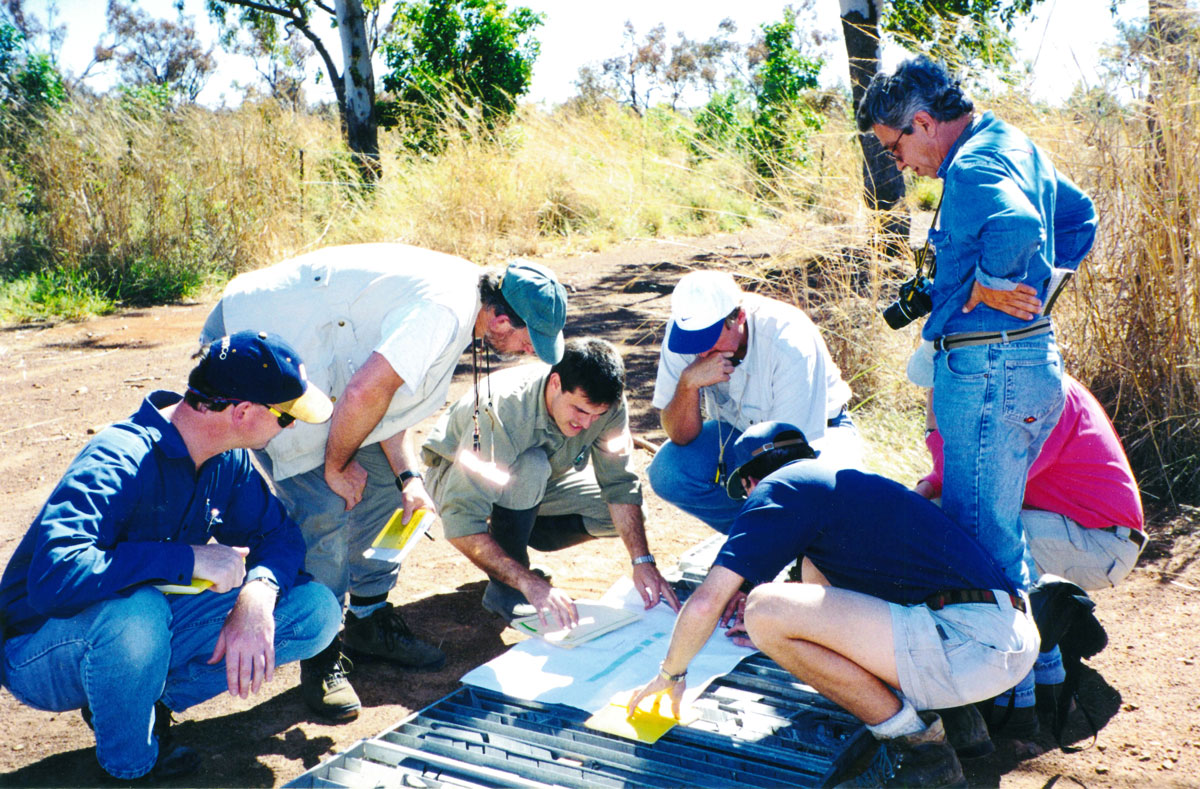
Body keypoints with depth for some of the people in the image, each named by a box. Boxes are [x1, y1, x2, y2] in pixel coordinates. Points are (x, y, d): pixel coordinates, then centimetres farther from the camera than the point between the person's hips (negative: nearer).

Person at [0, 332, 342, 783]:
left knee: (314, 611, -8)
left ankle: (154, 701, -1)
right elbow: (52, 578, -41)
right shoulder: (119, 462, -29)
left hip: (147, 631, 6)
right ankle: (130, 763, -13)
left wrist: (257, 594, -22)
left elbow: (278, 533, 0)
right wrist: (189, 558, -36)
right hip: (44, 655, -6)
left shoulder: (227, 460, -6)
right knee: (136, 610, -42)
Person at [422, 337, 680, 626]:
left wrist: (643, 562, -28)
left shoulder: (606, 403, -24)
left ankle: (515, 540, 5)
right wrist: (530, 584, -48)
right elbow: (461, 524, -43)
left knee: (617, 512, -14)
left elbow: (620, 484, -17)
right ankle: (504, 588, -19)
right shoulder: (501, 411, -40)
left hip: (536, 486, 6)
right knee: (530, 466, -37)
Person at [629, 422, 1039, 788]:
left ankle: (920, 746, -2)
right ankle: (949, 710, 16)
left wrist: (671, 672, 11)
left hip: (971, 645, -10)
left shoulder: (779, 487, -1)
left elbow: (706, 603, -7)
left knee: (766, 611, -16)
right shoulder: (847, 480, 25)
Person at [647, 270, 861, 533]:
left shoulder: (790, 343, -33)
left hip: (819, 431, -3)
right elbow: (680, 437, -20)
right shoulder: (685, 328, -20)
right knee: (666, 472, -23)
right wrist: (689, 381, -39)